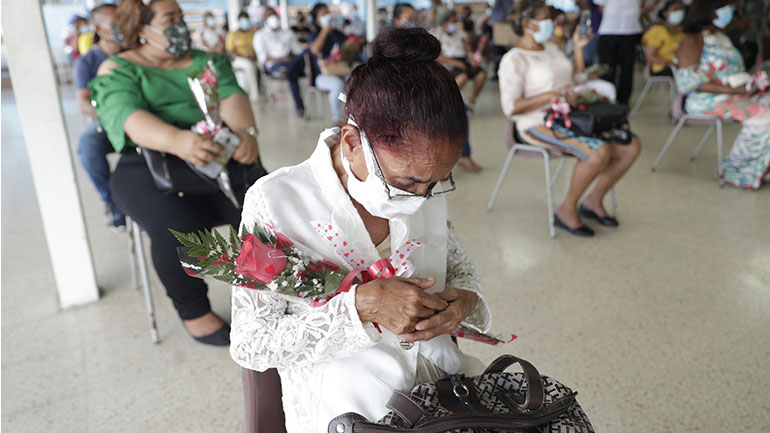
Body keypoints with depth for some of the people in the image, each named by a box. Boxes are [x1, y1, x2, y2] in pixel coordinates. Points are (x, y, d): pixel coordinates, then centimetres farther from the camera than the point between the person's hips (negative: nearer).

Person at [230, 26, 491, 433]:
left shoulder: (423, 182, -3)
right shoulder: (275, 201, -17)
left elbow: (461, 269, 11)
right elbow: (249, 345, -15)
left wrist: (464, 299, -12)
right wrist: (361, 306, -28)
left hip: (443, 375, 5)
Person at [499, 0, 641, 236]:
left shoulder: (551, 48, 20)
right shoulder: (514, 59, -7)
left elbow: (578, 80, 27)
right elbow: (511, 108, -17)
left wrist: (578, 47, 18)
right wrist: (550, 96, -22)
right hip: (539, 124, -8)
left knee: (631, 146, -7)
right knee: (600, 152, -31)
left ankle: (593, 200, 8)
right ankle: (567, 210, -12)